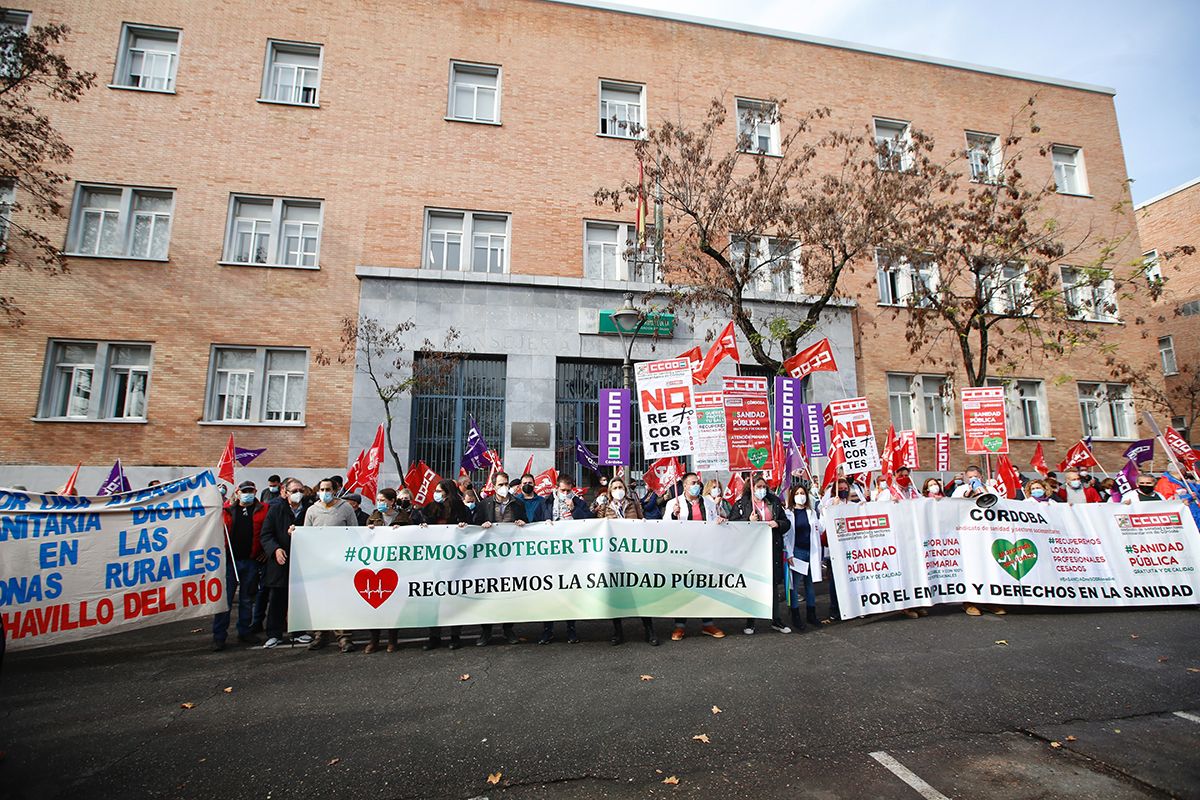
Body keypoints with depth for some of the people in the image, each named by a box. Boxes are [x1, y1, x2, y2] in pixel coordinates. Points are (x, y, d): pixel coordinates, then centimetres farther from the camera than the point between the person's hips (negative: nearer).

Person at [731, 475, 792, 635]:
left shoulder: (774, 503, 11)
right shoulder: (741, 504, 0)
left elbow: (787, 522, 15)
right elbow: (732, 524, -5)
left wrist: (777, 523, -6)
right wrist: (748, 521, -17)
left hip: (772, 549, 3)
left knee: (773, 585, 10)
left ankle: (776, 620, 24)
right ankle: (750, 623, 15)